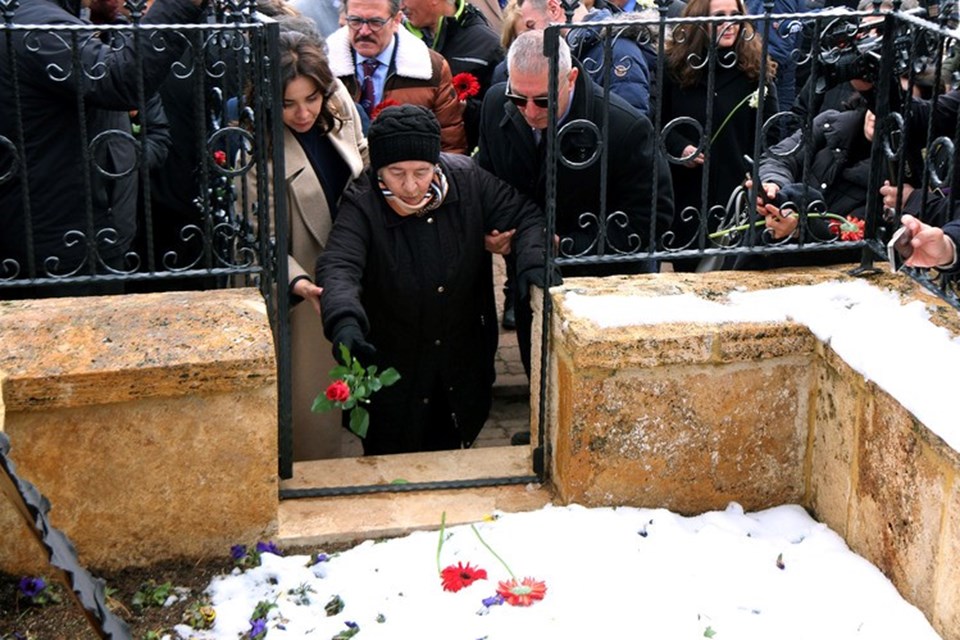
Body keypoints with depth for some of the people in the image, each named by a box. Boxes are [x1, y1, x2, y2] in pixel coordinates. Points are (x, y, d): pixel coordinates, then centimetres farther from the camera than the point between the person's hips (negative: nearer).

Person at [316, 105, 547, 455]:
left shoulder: (467, 179, -12)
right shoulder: (361, 205, -21)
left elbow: (525, 216, -3)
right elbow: (338, 266, -35)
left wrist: (535, 265, -24)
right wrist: (344, 321, -56)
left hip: (465, 361, 3)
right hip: (392, 368, -3)